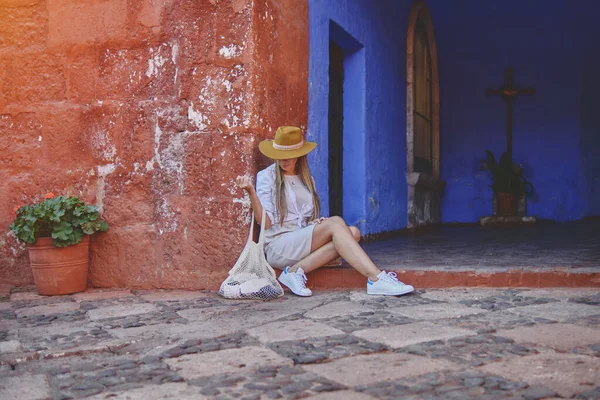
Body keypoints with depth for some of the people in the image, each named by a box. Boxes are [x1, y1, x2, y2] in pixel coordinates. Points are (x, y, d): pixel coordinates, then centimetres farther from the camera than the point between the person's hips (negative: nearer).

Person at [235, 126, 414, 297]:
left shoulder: (307, 179, 19)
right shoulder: (267, 176, 2)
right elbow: (265, 223, -8)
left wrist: (317, 223, -4)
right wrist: (251, 192, -22)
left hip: (304, 242, 6)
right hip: (278, 246, -6)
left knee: (352, 232, -21)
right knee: (335, 222, -26)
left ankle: (296, 270, -27)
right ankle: (376, 279, -38)